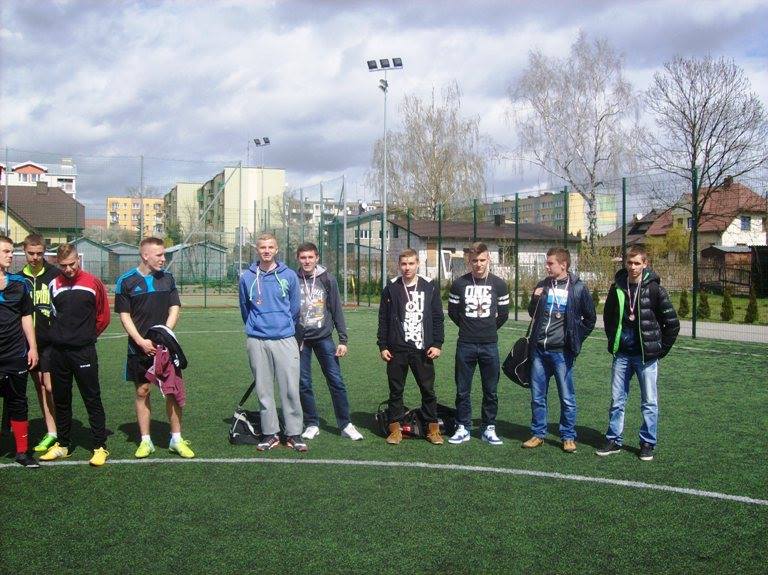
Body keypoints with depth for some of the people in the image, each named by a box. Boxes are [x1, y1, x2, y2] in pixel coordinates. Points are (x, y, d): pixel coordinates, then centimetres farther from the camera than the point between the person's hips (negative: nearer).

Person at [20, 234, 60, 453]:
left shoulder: (54, 275, -4)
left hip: (50, 342, -5)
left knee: (50, 387, -7)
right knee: (40, 387, 8)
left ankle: (61, 432, 2)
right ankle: (50, 433, 14)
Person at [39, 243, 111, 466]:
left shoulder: (93, 283, -3)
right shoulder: (54, 285, 5)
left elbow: (103, 316, 4)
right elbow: (53, 314, 17)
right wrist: (61, 335, 10)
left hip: (84, 352, -4)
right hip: (58, 352, 4)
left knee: (92, 399, -1)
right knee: (61, 400, 12)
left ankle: (100, 446, 5)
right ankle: (63, 445, 24)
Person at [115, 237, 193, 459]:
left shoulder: (167, 278, 6)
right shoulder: (126, 281, -2)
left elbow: (174, 309, 4)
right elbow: (124, 315, -2)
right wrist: (141, 341, -13)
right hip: (139, 348, -2)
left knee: (173, 391, 1)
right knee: (142, 392, 6)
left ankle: (176, 439, 12)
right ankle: (145, 441, 17)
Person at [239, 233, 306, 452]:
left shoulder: (289, 276, 3)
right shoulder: (247, 278, 6)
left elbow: (295, 309, 11)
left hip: (285, 339, -1)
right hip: (257, 342, 1)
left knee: (290, 389, -3)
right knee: (264, 390, 6)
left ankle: (294, 433, 5)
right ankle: (270, 433, 16)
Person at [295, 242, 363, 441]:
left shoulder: (328, 280, 2)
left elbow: (337, 311, 3)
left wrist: (343, 340, -1)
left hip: (324, 337, 0)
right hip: (300, 339, 0)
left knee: (336, 381, -1)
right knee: (304, 384, 4)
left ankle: (345, 424, 7)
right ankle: (311, 424, 16)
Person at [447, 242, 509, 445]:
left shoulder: (499, 284, 2)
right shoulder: (459, 284, 0)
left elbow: (503, 314, 10)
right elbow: (452, 312, 9)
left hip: (489, 345, 0)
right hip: (465, 345, 0)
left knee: (491, 391, 5)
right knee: (462, 390, 5)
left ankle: (489, 428, 16)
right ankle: (463, 428, 15)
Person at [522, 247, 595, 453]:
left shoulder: (578, 288, -5)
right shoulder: (542, 285, 7)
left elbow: (590, 318, 5)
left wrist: (575, 339, 1)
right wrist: (535, 299, -2)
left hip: (562, 352, -4)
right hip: (539, 350, 4)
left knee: (567, 398, 4)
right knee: (537, 396, 10)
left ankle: (568, 437, 16)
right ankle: (538, 434, 22)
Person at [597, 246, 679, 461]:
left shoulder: (654, 289, -8)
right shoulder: (617, 287, 3)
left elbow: (672, 322, -4)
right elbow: (608, 316, 18)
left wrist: (661, 349, -3)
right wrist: (613, 340, 11)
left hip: (646, 355, -3)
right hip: (622, 354, 3)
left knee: (649, 402, 4)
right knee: (617, 400, 9)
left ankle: (648, 443, 15)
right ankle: (614, 440, 19)